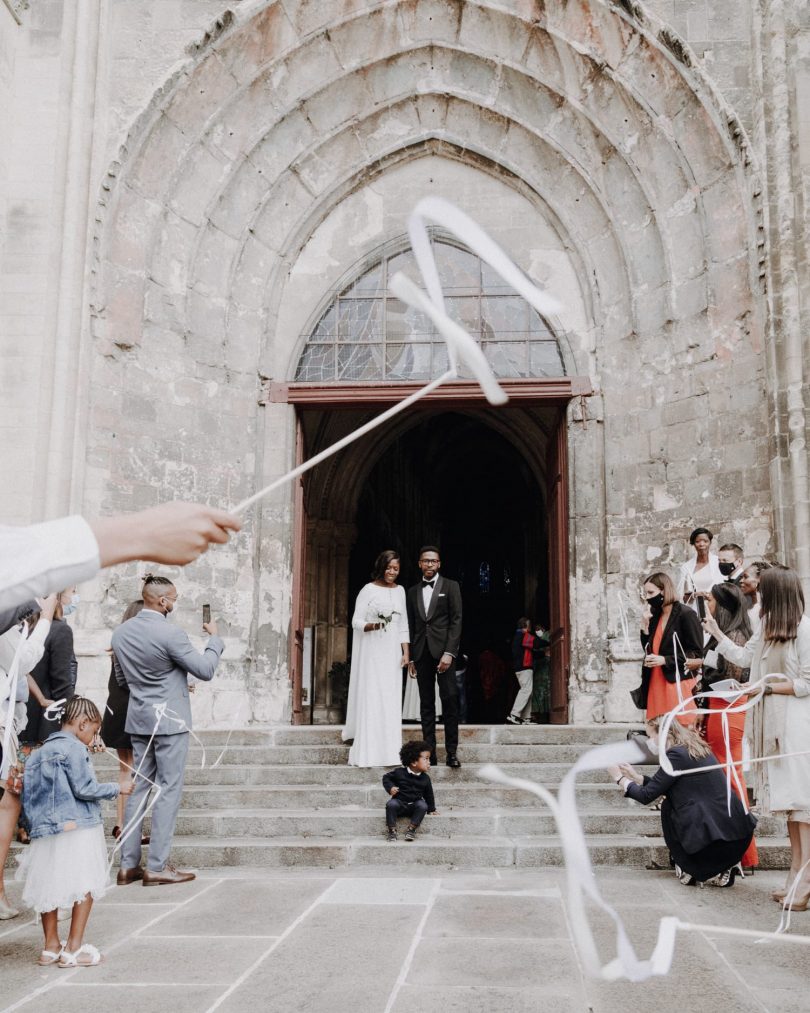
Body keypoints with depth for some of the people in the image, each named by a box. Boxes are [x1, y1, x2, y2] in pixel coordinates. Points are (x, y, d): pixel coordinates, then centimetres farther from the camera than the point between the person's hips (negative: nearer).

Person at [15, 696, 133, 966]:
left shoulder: (39, 753, 14)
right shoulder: (74, 749, -10)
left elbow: (28, 795, 15)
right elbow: (83, 789, -14)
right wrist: (117, 787, -4)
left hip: (45, 830, 8)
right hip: (78, 829, -8)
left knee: (48, 887, 14)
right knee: (85, 885, 3)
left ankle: (50, 946, 24)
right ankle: (73, 949, 5)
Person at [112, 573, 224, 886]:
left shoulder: (121, 632, 4)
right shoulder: (170, 633, -18)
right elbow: (206, 670, -13)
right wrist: (215, 639, 2)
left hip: (138, 720, 7)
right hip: (169, 719, -7)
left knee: (139, 787, 12)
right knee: (168, 790, 0)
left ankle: (128, 865, 15)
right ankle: (157, 866, 2)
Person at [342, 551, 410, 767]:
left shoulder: (400, 591, 13)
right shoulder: (368, 590, -2)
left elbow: (403, 626, 14)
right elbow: (356, 621, -4)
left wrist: (406, 652, 6)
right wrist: (372, 626, -23)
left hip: (392, 653, 5)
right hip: (371, 653, -5)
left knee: (391, 700, 1)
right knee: (370, 699, -7)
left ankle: (389, 753, 6)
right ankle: (368, 754, -5)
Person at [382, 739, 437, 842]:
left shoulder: (425, 778, -1)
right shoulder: (399, 773, -9)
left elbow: (429, 794, 12)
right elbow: (386, 777, 5)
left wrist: (432, 809, 16)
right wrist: (390, 787, -13)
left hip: (414, 805, 2)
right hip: (399, 802, -2)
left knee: (423, 805, -29)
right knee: (391, 804, -33)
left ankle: (411, 829, -17)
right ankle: (391, 829, -19)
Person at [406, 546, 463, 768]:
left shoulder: (450, 587, 4)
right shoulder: (413, 591, 15)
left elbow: (456, 621, -3)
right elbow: (410, 626, 15)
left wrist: (449, 653, -12)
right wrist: (410, 658, 8)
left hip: (443, 650, -3)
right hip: (421, 652, 4)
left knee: (450, 699, -8)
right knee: (426, 704, 4)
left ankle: (452, 752, -5)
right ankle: (429, 752, 6)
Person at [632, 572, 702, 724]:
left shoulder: (686, 614, -8)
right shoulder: (654, 615, 14)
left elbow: (696, 653, -10)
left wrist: (665, 660, -16)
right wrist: (645, 625, 1)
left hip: (678, 683, -7)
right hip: (656, 682, 7)